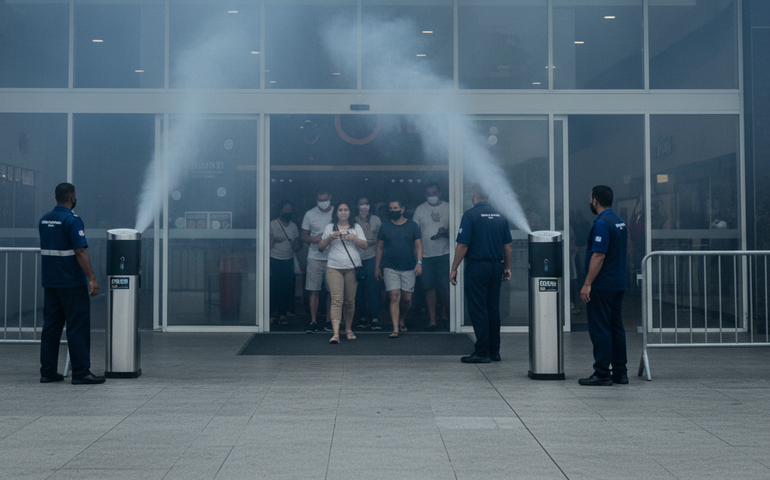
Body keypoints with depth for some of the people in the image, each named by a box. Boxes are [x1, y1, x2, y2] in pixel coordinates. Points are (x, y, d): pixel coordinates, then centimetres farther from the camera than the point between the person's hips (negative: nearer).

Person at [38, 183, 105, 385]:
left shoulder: (44, 220, 10)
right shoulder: (72, 220, -14)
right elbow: (81, 252, -20)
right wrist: (92, 279, -20)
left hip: (50, 282, 8)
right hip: (71, 283, -8)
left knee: (51, 326, 10)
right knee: (78, 327, -3)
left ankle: (48, 371, 12)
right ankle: (81, 373, -2)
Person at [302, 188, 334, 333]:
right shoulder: (310, 214, 6)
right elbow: (304, 236, 11)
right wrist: (314, 239, -10)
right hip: (315, 257, 0)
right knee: (314, 290, -3)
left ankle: (329, 321, 11)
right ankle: (313, 321, 2)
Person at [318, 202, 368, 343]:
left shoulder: (356, 227, 12)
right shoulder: (330, 228, 12)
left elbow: (365, 246, 4)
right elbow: (320, 247, 12)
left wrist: (354, 238, -14)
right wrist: (330, 238, -7)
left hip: (352, 268, 1)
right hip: (334, 268, -1)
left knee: (350, 301, 4)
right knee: (336, 300, -12)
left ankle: (348, 329, 22)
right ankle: (335, 334, -19)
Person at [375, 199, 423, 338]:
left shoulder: (412, 225, 5)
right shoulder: (385, 226, 7)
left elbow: (418, 245, 4)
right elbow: (380, 248, 12)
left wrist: (419, 263, -8)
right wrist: (377, 267, 10)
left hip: (408, 268, 0)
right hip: (390, 268, 0)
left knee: (407, 298, 4)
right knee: (394, 297, -11)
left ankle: (402, 320, 32)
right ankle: (395, 329, -10)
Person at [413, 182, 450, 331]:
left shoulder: (448, 208, 7)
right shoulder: (420, 209, 9)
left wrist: (446, 232, -13)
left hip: (444, 253, -1)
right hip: (426, 255, 1)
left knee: (444, 286, -5)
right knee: (429, 287, 0)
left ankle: (445, 312, 20)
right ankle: (432, 320, 4)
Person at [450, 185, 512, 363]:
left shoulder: (470, 215, -9)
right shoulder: (500, 216, 8)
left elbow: (462, 245, -13)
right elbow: (508, 245, 10)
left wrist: (454, 269, -6)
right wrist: (507, 267, 19)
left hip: (477, 267, -6)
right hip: (496, 267, 6)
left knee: (478, 310, -2)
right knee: (493, 309, 12)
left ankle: (482, 352, -3)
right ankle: (494, 351, 15)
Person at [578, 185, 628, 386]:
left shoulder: (602, 224, -17)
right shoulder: (619, 222, 13)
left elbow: (598, 256, -23)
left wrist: (587, 284, -21)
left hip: (602, 286, -9)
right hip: (618, 284, 9)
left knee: (600, 330, -5)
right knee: (616, 327, 12)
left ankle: (602, 374, -3)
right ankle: (620, 372, 15)